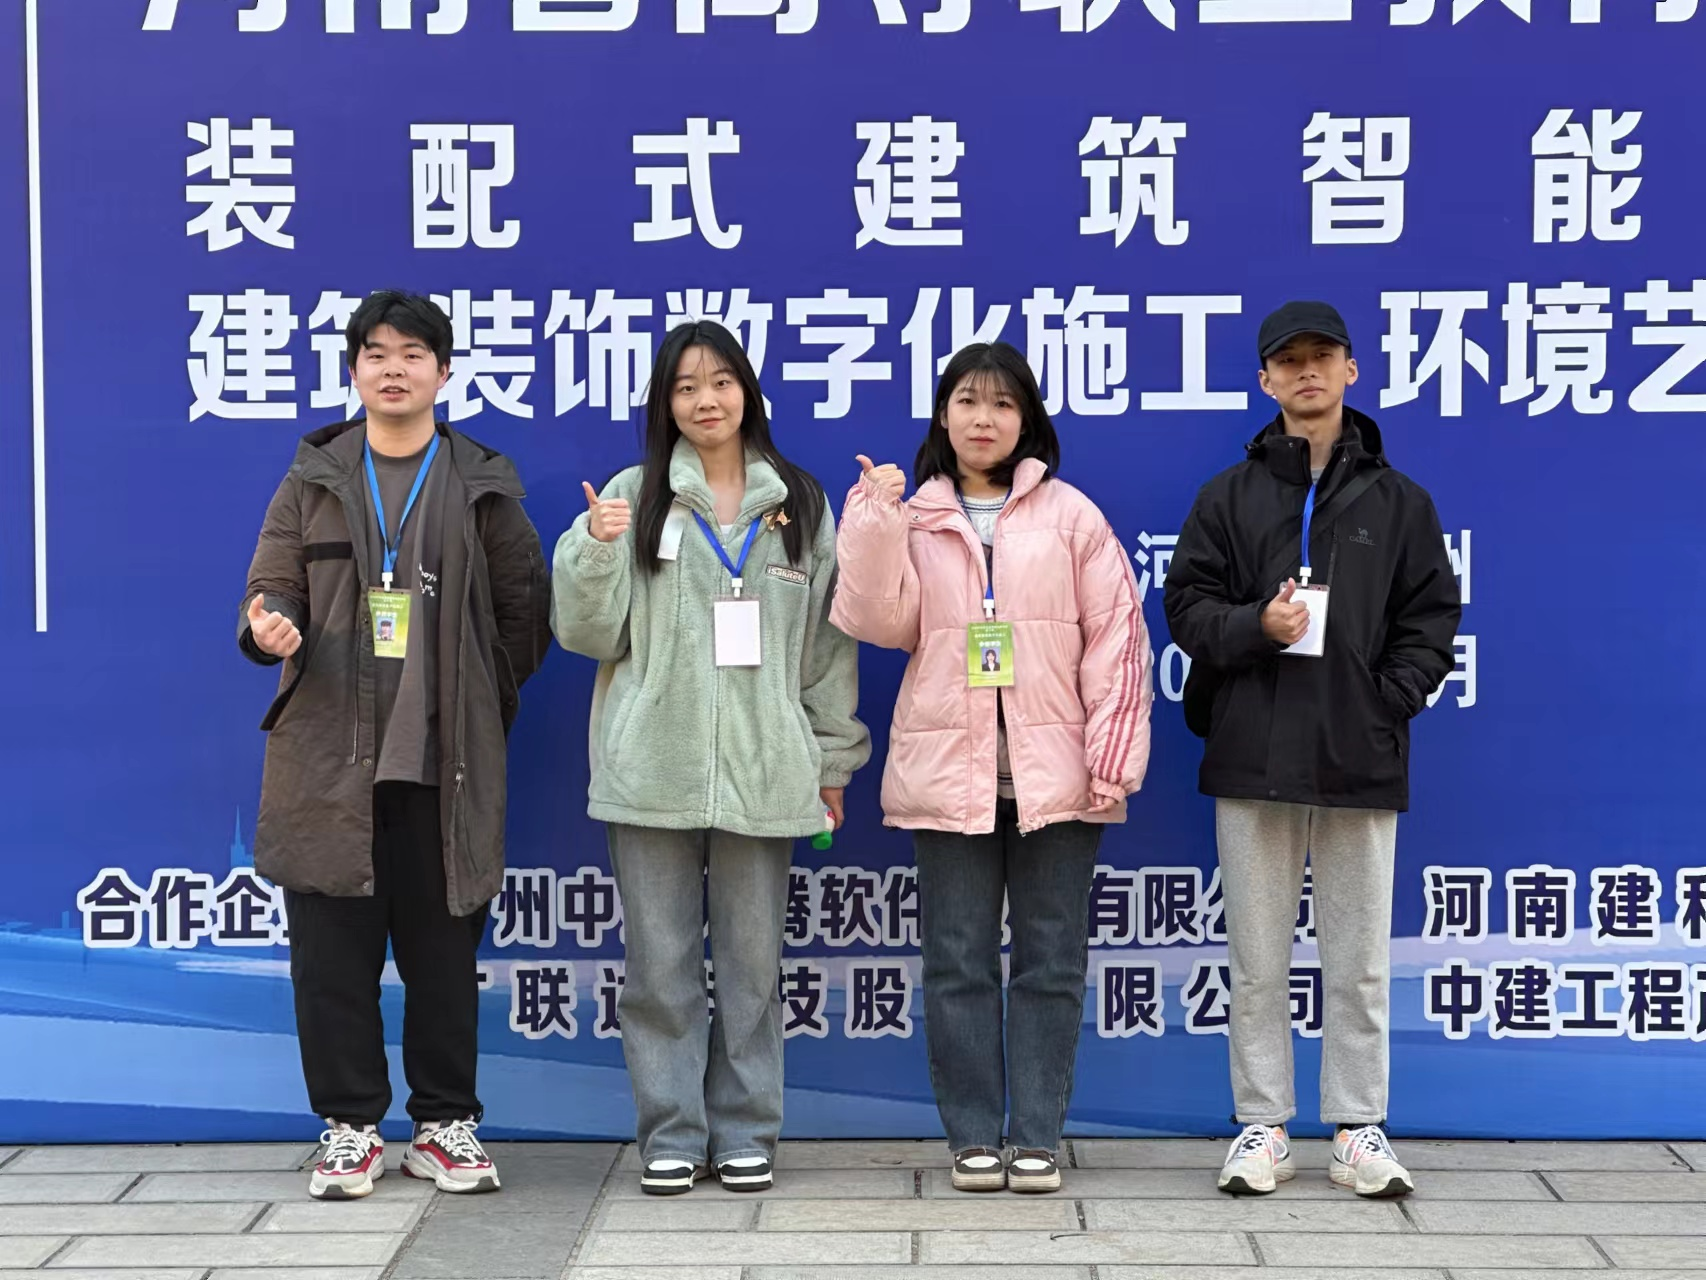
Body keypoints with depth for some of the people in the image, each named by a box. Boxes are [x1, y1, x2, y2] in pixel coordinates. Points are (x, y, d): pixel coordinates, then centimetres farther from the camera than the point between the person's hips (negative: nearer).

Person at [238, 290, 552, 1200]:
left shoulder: (481, 485, 7)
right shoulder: (314, 479, 10)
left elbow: (524, 605, 10)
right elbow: (272, 585, 7)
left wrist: (490, 700, 7)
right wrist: (269, 626, -15)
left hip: (443, 759, -1)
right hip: (328, 757, 1)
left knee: (442, 946, 4)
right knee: (333, 947, 2)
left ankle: (444, 1123, 16)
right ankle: (350, 1125, 14)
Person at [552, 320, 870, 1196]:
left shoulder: (800, 506, 8)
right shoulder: (632, 497, 3)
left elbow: (828, 640, 10)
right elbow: (589, 631, 1)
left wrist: (833, 759, 9)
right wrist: (594, 549, -17)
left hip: (761, 770, 1)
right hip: (653, 769, -1)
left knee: (752, 962, 8)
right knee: (660, 965, 4)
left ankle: (746, 1133, 18)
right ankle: (671, 1135, 14)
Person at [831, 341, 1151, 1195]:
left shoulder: (1068, 515, 5)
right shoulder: (911, 520, 10)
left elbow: (1115, 634, 1)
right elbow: (883, 622, -4)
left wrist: (1111, 752, -6)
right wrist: (875, 525, -13)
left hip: (1054, 771, -1)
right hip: (947, 771, 1)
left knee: (1050, 961, 5)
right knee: (957, 961, 5)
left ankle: (1037, 1138, 13)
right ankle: (973, 1137, 14)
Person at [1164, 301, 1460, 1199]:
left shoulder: (1397, 500, 8)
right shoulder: (1230, 496, 8)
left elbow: (1429, 619, 7)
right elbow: (1187, 606, 5)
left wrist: (1390, 701, -7)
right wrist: (1253, 626, -13)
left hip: (1360, 760, 0)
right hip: (1253, 756, 0)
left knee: (1359, 959, 5)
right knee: (1258, 958, 6)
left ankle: (1358, 1129, 15)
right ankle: (1263, 1126, 16)